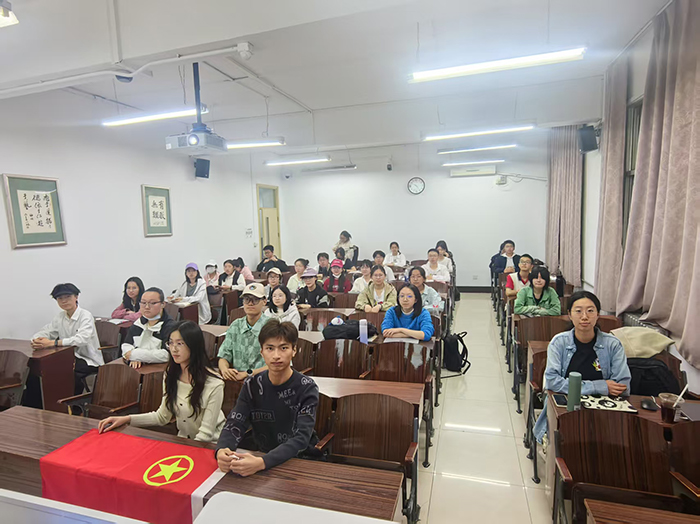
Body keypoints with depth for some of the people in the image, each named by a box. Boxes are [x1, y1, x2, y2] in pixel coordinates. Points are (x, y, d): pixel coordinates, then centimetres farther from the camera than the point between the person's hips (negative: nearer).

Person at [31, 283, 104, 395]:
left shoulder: (86, 316, -13)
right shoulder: (60, 317, 9)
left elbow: (82, 339, -29)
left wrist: (53, 343, -36)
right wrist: (37, 341, -21)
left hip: (90, 361, -6)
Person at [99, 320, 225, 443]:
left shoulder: (214, 384, -23)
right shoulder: (170, 375, -1)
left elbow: (205, 434, -17)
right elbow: (162, 416, 8)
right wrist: (127, 419, -2)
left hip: (208, 445, -6)